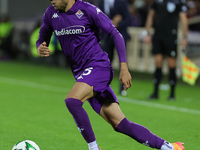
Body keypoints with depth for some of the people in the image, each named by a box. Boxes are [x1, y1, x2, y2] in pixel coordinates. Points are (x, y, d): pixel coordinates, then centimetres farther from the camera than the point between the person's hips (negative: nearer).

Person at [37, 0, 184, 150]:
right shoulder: (51, 13, 8)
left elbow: (115, 34, -7)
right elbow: (42, 40, 19)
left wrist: (124, 68, -14)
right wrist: (40, 49, -8)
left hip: (98, 65, -6)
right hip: (81, 73, 6)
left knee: (72, 101, -31)